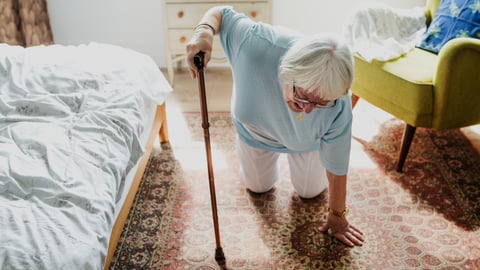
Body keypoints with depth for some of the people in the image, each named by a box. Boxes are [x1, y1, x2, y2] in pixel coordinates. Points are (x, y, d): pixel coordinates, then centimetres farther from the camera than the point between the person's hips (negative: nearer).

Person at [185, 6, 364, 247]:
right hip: (255, 130, 1)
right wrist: (204, 31, -50)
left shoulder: (338, 106, -42)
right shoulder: (259, 43, -47)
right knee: (258, 186, 20)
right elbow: (222, 13, -27)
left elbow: (337, 167, -26)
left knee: (311, 192, 20)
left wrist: (337, 216, -14)